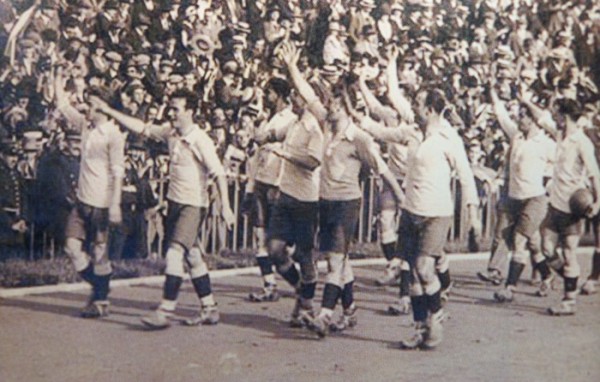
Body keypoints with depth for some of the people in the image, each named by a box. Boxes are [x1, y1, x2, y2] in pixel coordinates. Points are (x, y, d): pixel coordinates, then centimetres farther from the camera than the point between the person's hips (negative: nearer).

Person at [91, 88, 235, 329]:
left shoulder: (200, 140, -16)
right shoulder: (170, 132, 5)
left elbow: (218, 174, -17)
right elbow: (141, 128, 11)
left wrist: (225, 206, -22)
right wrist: (108, 111, 8)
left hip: (193, 204, -8)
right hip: (175, 201, 8)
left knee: (175, 253, -14)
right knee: (192, 256, 12)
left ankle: (166, 311, -11)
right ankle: (209, 309, 21)